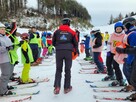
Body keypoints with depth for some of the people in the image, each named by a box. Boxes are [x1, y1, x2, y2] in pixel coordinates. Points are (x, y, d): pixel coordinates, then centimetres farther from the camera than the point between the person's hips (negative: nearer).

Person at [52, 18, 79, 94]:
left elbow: (53, 42, 15)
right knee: (67, 69, 9)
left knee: (58, 69, 10)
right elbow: (75, 43, 11)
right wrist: (77, 51, 28)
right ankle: (67, 87, 15)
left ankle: (57, 87, -5)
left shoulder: (57, 31, 11)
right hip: (68, 51, -1)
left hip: (59, 51, 1)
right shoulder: (72, 32, 9)